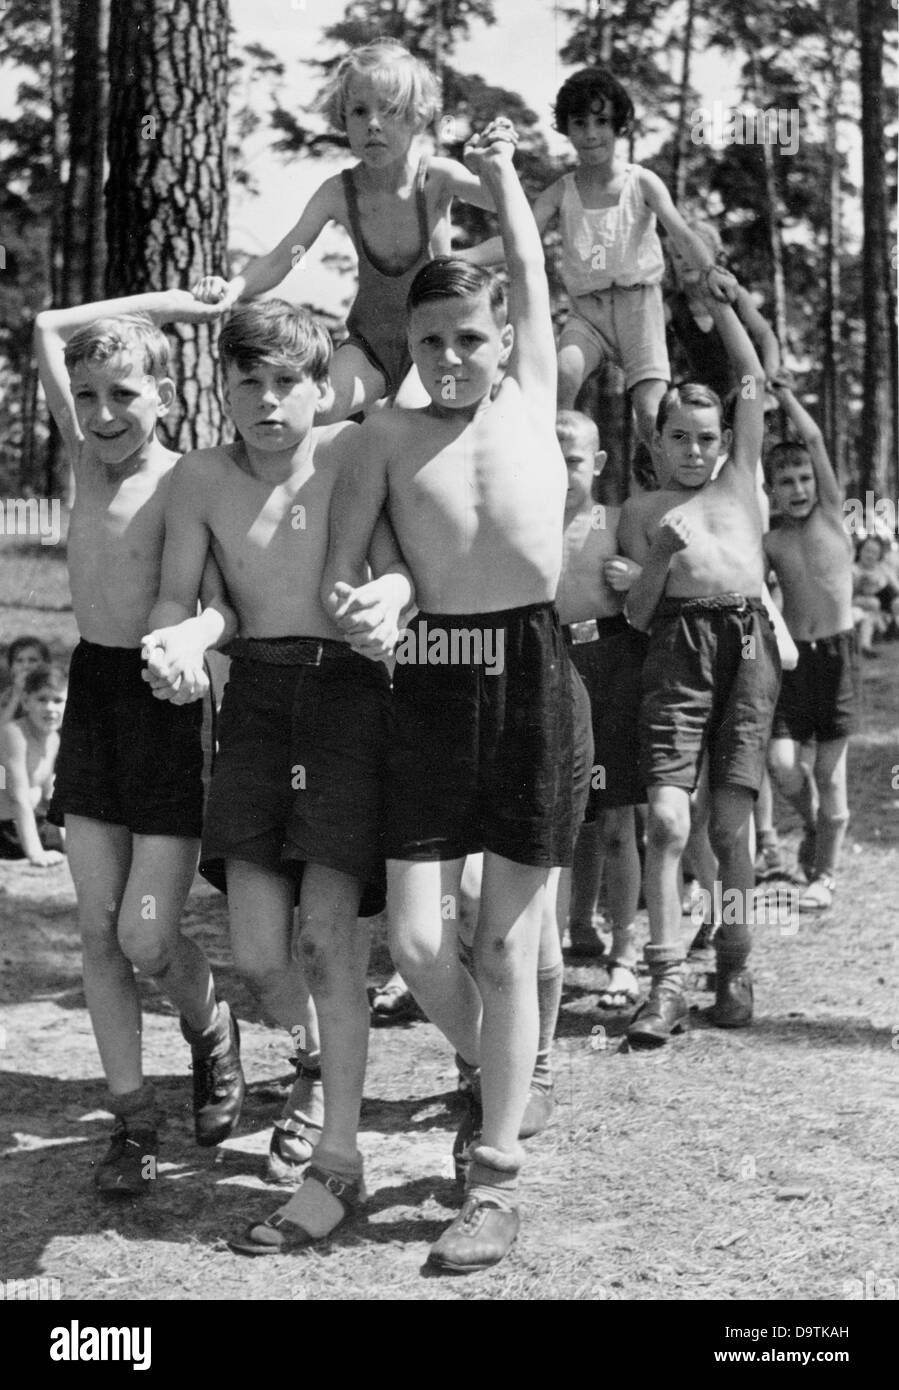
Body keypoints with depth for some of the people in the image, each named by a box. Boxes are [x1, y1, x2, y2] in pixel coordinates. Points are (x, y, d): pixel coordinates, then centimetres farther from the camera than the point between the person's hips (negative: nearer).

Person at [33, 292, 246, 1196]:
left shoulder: (184, 484, -10)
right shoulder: (86, 460, 8)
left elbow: (224, 603, -20)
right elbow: (48, 329, 10)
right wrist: (159, 304, 7)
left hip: (164, 700, -6)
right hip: (91, 693, 6)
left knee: (147, 940, -4)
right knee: (98, 932, 5)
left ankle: (210, 1031, 28)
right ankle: (133, 1119, 15)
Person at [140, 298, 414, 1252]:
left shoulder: (356, 453, -3)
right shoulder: (202, 476, 5)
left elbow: (400, 566, -9)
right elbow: (175, 596, 4)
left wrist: (384, 597, -33)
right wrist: (177, 637, -20)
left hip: (351, 689, -2)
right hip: (256, 694, 3)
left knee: (328, 934, -8)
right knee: (257, 949, -3)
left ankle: (337, 1162, 4)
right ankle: (314, 1073, 30)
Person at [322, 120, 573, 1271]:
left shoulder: (530, 399, 9)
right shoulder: (389, 434, 7)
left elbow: (529, 269, 19)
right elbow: (336, 578, 7)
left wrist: (501, 172, 31)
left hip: (532, 671, 0)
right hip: (431, 680, 1)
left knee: (507, 943, 2)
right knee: (415, 941, -2)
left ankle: (494, 1180, 11)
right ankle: (495, 1071, 29)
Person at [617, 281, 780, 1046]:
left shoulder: (738, 480, 20)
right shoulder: (642, 510, 14)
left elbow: (756, 381, 19)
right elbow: (636, 615, 8)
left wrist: (719, 299, 20)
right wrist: (656, 562, -10)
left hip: (749, 640, 2)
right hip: (680, 644, -1)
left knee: (730, 820, 0)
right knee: (667, 819, -13)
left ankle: (735, 967, 11)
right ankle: (667, 982, -12)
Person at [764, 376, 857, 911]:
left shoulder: (831, 515, 1)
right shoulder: (768, 542, 5)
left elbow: (814, 439, -4)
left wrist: (785, 393, 3)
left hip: (838, 651, -1)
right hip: (793, 653, 1)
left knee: (830, 768, 1)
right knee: (782, 762, -11)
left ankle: (825, 874, 13)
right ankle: (813, 823, 21)